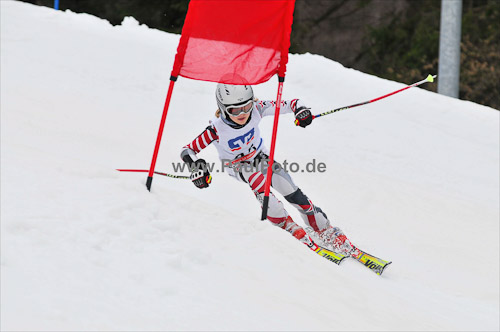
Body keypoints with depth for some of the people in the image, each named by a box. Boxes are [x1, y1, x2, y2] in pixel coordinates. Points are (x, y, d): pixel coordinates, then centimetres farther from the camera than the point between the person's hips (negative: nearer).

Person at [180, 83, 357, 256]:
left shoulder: (256, 109, -30)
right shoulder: (217, 129, -35)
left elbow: (288, 104, -24)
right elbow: (187, 150, -29)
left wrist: (301, 110, -46)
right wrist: (197, 166, -48)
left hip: (259, 156, 2)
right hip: (236, 165, -2)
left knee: (290, 190, -13)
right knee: (258, 180, -34)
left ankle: (326, 231, -1)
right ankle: (286, 224, -16)